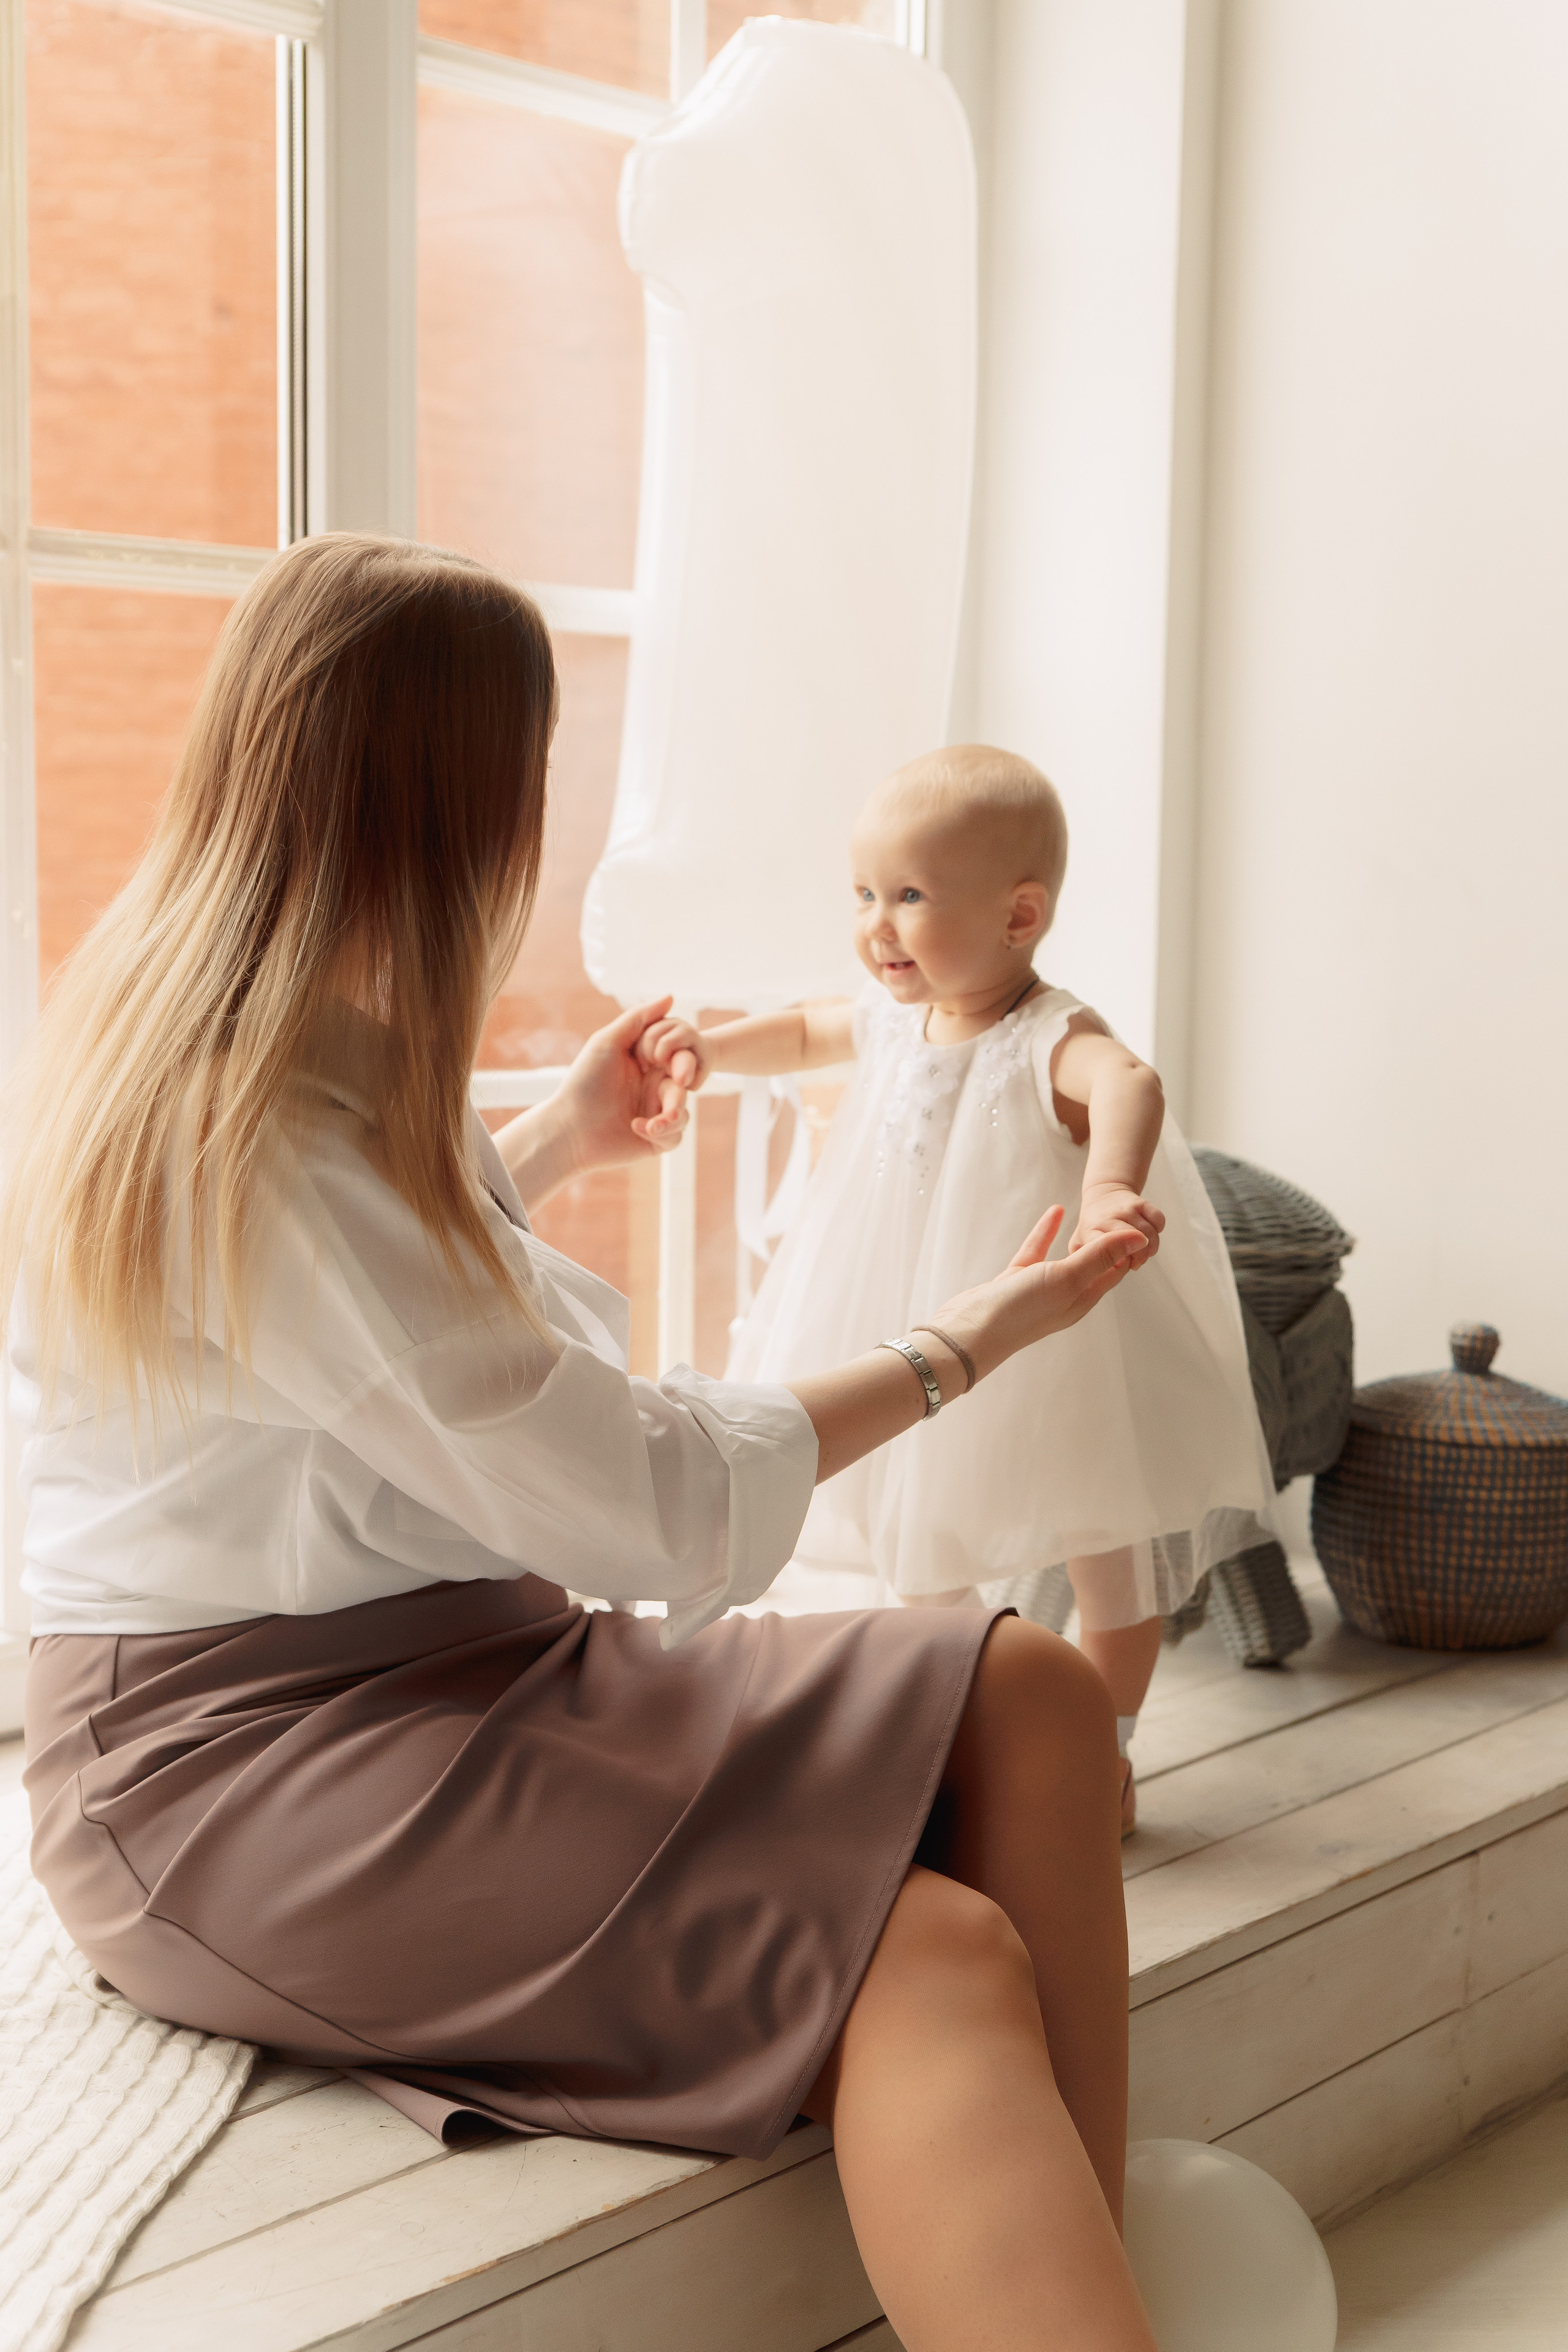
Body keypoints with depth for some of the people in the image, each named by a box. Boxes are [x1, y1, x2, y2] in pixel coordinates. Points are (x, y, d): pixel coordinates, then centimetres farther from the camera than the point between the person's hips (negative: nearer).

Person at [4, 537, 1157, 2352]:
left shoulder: (194, 1047, 9)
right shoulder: (256, 1138, -22)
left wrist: (545, 1153, 34)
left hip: (439, 1667, 10)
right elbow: (654, 1504, -19)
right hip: (236, 1781, -10)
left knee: (1027, 1696, -9)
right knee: (932, 1961, -28)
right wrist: (970, 1342, -7)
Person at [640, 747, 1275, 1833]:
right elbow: (807, 1030, 19)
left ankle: (1104, 1751, 31)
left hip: (1056, 1346, -7)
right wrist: (715, 1045, 2)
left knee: (1109, 1549, 10)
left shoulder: (1047, 1039, -27)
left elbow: (1127, 1084, -50)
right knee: (924, 1542, 21)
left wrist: (1110, 1186, -70)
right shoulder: (893, 1018, -3)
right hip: (924, 1346, 7)